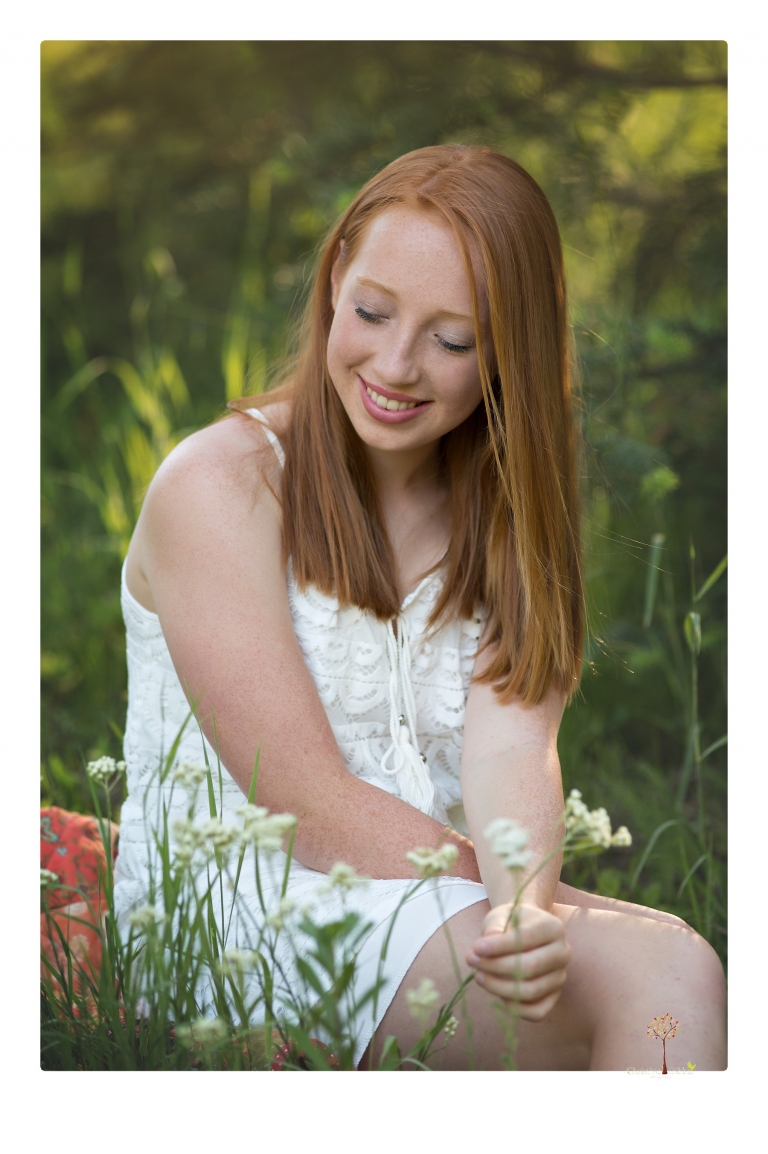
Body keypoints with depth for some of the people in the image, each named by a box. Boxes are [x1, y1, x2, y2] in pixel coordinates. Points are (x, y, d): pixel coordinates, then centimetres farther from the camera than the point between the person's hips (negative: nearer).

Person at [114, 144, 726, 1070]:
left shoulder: (506, 517, 12)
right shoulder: (217, 487, -5)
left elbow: (512, 746, -7)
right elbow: (312, 807, -11)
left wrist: (530, 909, -27)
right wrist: (527, 905, -18)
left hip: (441, 903, 5)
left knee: (676, 971, -28)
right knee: (670, 975, -29)